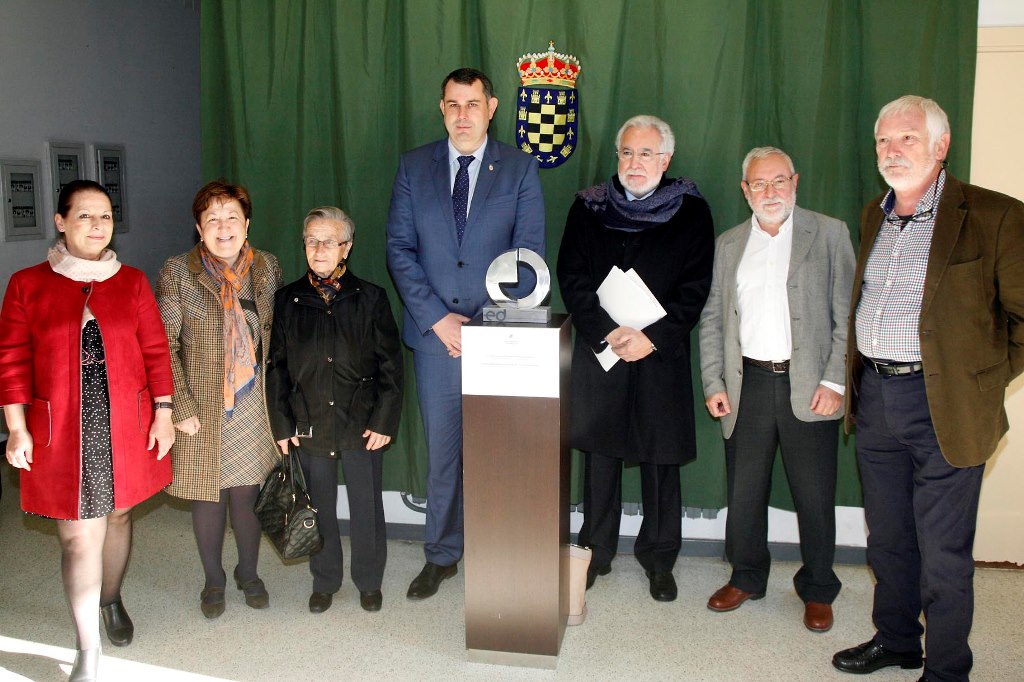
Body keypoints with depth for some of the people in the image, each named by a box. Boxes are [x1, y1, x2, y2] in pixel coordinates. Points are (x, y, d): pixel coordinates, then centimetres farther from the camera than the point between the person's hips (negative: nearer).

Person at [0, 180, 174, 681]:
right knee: (79, 538, -2)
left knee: (117, 515, 16)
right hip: (62, 430, -2)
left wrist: (163, 413, 1)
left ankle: (111, 601, 42)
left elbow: (155, 351, 5)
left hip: (127, 425, 2)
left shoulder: (132, 282, 4)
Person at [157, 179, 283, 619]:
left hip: (252, 405, 2)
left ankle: (249, 573, 31)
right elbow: (164, 343, -6)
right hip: (201, 407, -2)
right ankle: (213, 580, 29)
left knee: (247, 492, 9)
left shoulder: (267, 268, 3)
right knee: (208, 495, 9)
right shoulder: (178, 272, -5)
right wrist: (180, 407, -11)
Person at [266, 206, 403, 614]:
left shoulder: (370, 298, -2)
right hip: (310, 424, 2)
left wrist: (384, 421, -8)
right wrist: (281, 424, 1)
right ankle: (324, 581, 31)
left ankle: (369, 581, 28)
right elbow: (275, 366, 5)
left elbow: (390, 364, -2)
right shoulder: (287, 301, 3)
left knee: (367, 505, 8)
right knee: (319, 506, 12)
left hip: (362, 424, -1)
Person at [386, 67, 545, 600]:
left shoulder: (520, 169, 2)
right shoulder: (414, 167, 7)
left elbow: (529, 254, -2)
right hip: (434, 335, 2)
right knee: (441, 450, 10)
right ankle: (441, 555, 25)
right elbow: (399, 247, 2)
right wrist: (436, 317, -8)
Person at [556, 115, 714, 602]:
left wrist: (653, 337, -14)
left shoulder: (691, 212, 3)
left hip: (661, 355, -1)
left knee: (661, 459, 5)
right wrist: (606, 333, -12)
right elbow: (571, 278, 0)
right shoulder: (588, 207, 7)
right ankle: (596, 553, 23)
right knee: (599, 452, 8)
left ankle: (659, 559, 21)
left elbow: (695, 288, -2)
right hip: (599, 350, 1)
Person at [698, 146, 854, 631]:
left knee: (815, 495, 4)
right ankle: (746, 577, 29)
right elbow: (711, 319, 12)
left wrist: (834, 381, -9)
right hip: (747, 385, 3)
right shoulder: (728, 245, 12)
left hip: (808, 387, -2)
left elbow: (847, 314, -1)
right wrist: (713, 383, 4)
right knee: (744, 491, 10)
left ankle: (817, 590, 22)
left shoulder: (829, 234, 3)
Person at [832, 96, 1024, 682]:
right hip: (874, 398, 6)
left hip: (943, 406, -6)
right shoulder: (873, 217, 11)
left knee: (943, 552, 3)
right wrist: (857, 380, 14)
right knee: (888, 538, 19)